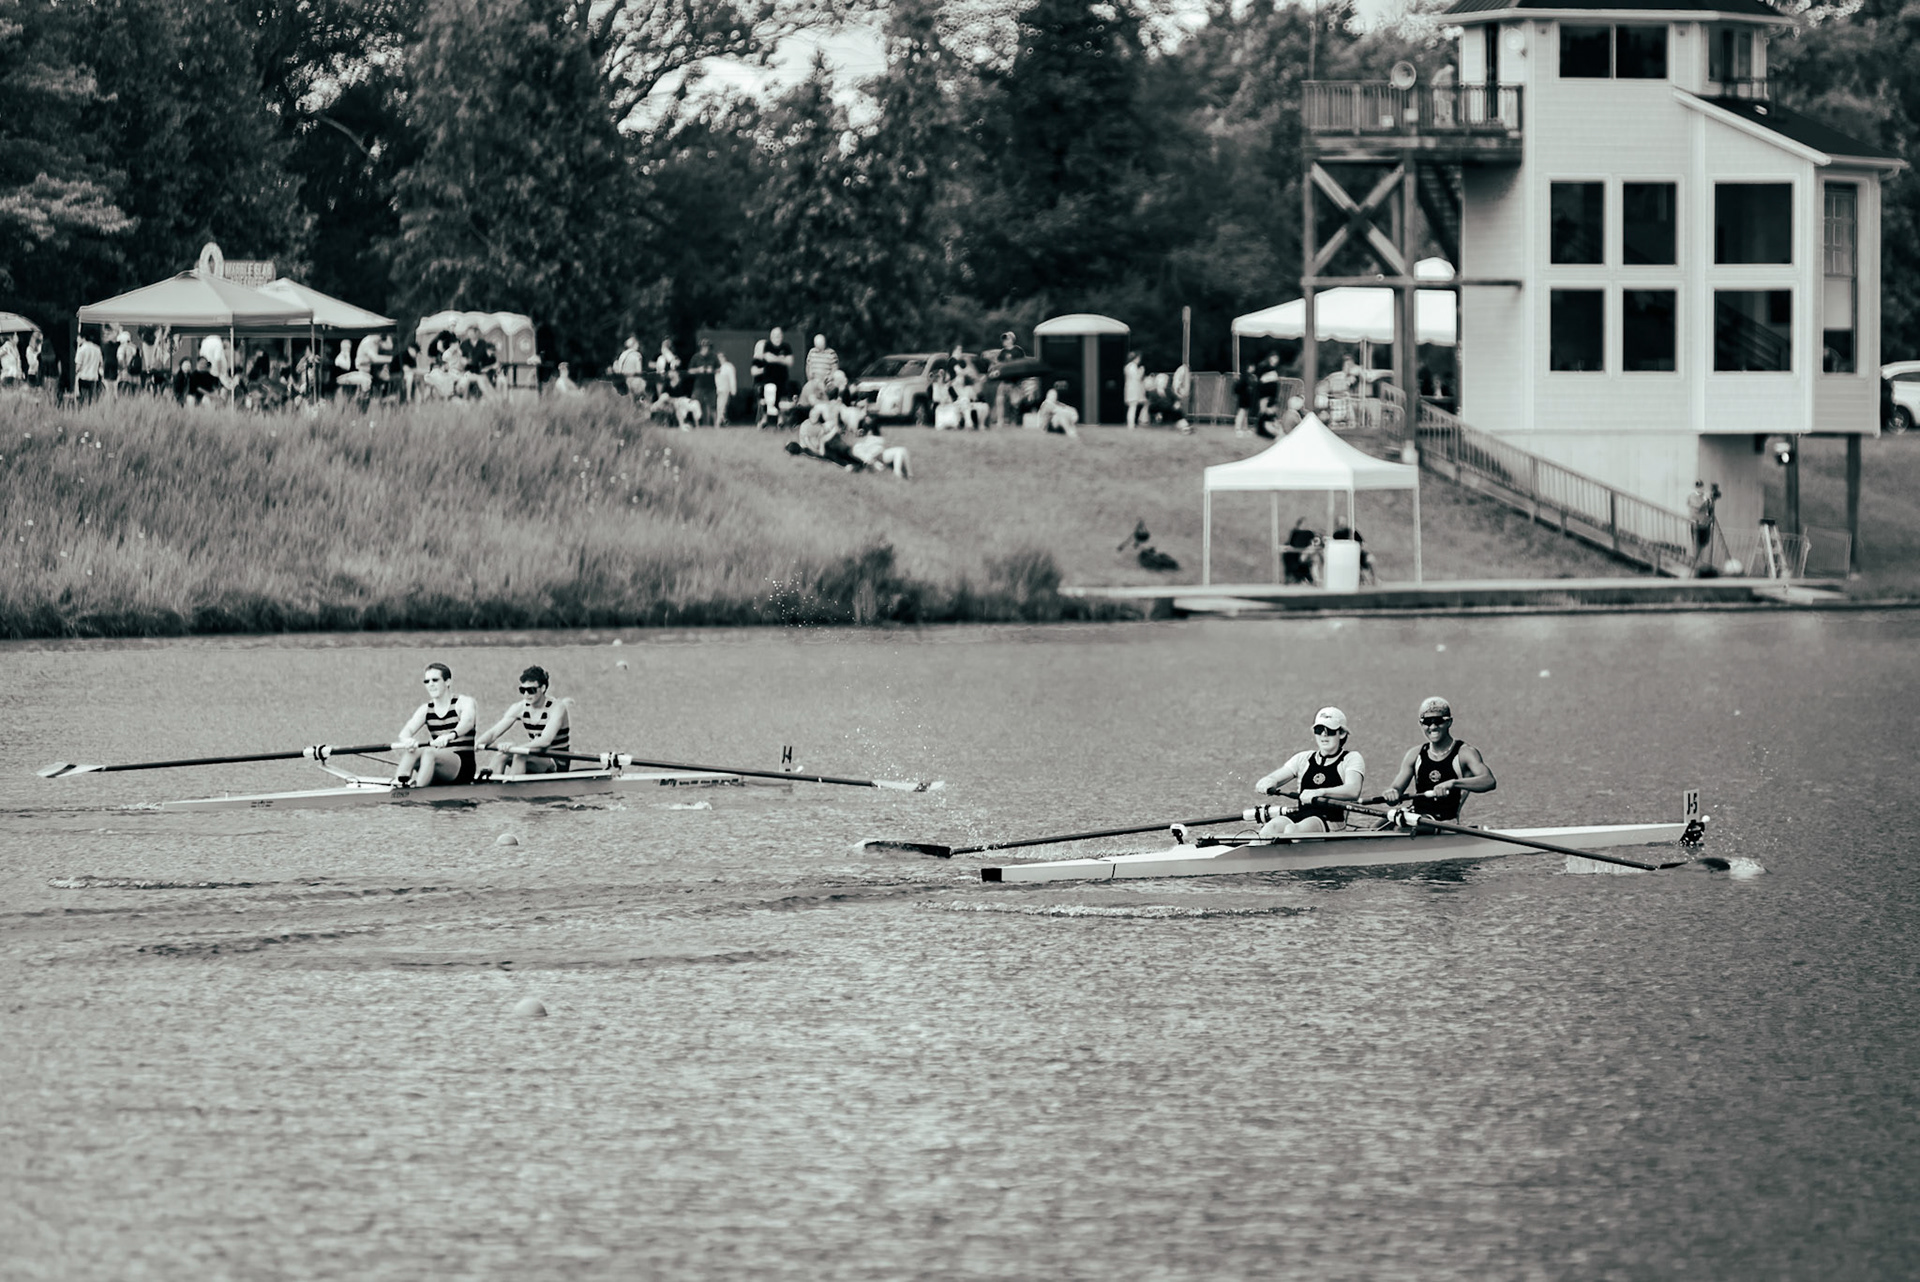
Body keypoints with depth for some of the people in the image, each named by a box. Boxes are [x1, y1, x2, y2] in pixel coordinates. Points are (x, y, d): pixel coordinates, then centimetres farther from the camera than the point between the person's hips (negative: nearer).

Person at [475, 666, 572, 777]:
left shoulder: (556, 708, -15)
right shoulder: (519, 708, 1)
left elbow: (546, 740, -30)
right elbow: (494, 733, -4)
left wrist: (516, 747, -42)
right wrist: (478, 743, -27)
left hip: (558, 763, -5)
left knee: (520, 756, -32)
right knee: (500, 758, -21)